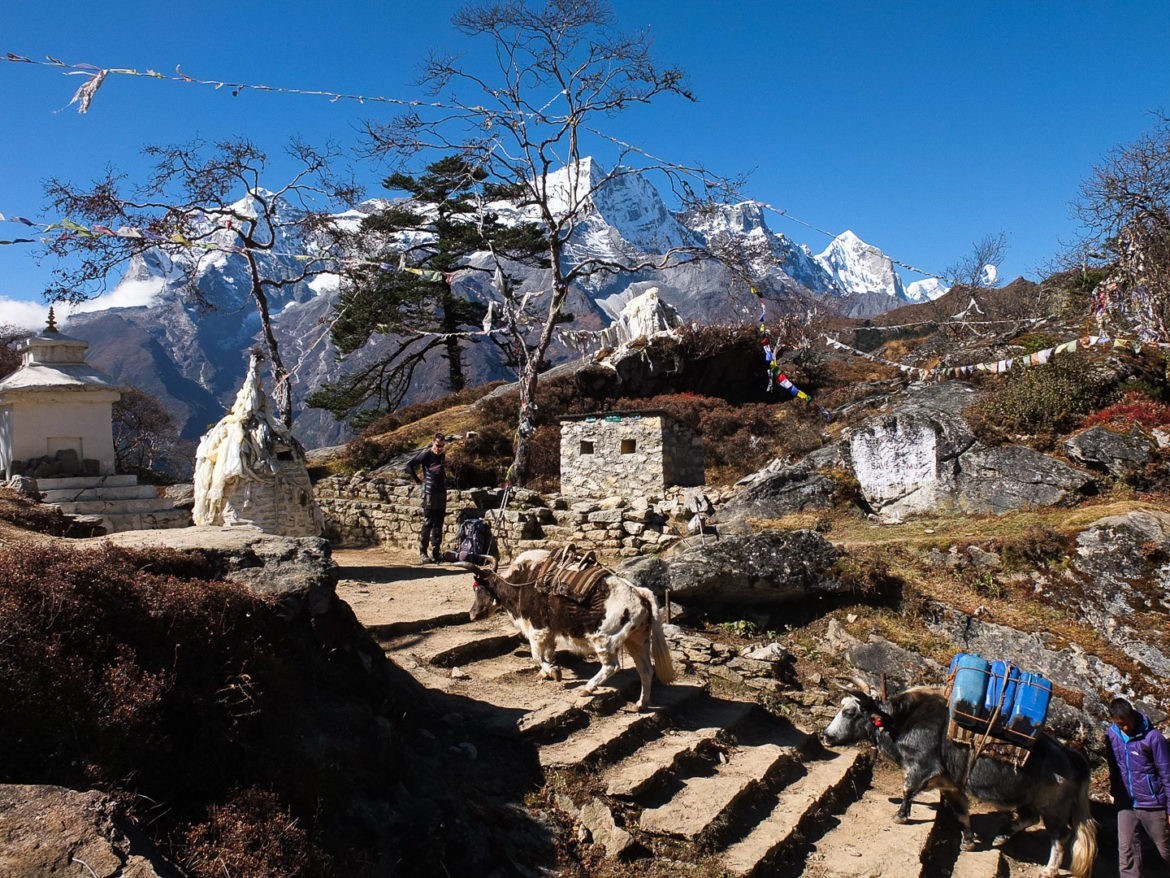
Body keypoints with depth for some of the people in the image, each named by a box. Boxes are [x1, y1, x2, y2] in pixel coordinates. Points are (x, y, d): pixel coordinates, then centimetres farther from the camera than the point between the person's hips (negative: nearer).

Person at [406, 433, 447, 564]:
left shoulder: (442, 456, 13)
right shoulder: (426, 454, -8)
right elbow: (409, 465, -13)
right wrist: (417, 480, -7)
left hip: (442, 493, 7)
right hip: (430, 493, -7)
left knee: (438, 525, 9)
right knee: (427, 524, -8)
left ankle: (436, 553, 14)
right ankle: (422, 554, -4)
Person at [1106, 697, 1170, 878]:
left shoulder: (1152, 737, -16)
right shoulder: (1111, 735, -2)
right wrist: (1114, 792, 20)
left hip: (1152, 805, -4)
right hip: (1126, 804, 4)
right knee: (1126, 850, 0)